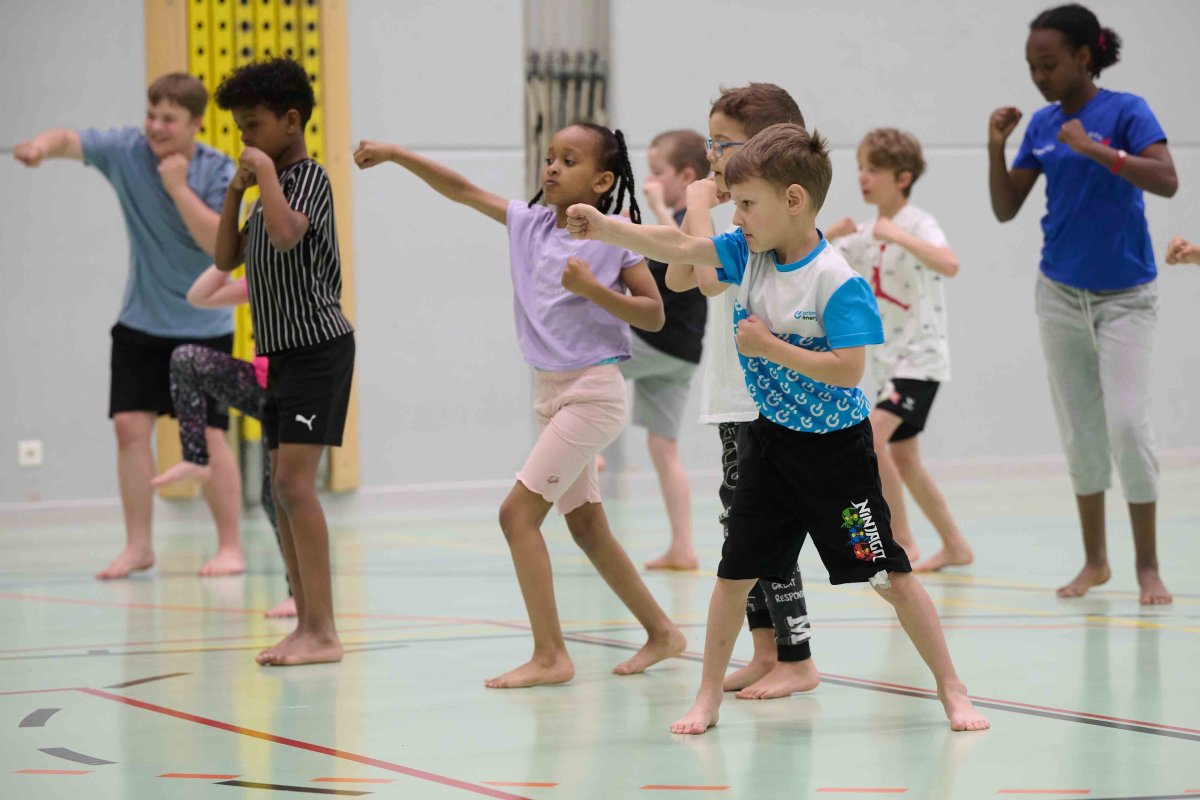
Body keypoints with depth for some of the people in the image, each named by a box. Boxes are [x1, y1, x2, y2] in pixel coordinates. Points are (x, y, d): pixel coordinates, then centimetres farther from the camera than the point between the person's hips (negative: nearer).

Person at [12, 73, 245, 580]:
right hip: (140, 323, 3)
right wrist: (43, 145, -44)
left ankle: (230, 547, 5)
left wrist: (178, 187, -25)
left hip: (203, 326, -3)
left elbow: (219, 242, -21)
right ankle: (138, 545, 8)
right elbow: (72, 141, -21)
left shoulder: (219, 171, -11)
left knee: (207, 434, -5)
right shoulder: (127, 152, -6)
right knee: (130, 425, -3)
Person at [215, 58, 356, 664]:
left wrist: (266, 172, -19)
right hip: (283, 353, 10)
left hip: (318, 348, -10)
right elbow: (227, 259, 16)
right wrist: (236, 191, 6)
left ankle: (323, 633, -16)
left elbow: (285, 233, -31)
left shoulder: (309, 176, -11)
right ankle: (306, 625, 13)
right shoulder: (269, 189, 17)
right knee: (282, 490, 9)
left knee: (295, 483, -16)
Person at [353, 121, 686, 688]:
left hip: (593, 391, -7)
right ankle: (661, 632, 27)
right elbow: (462, 190, 5)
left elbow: (653, 315, -10)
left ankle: (550, 656, -12)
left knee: (518, 512, -14)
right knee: (586, 528, 14)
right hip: (550, 392, 7)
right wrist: (395, 155, -4)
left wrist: (592, 289, -23)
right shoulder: (530, 223, 6)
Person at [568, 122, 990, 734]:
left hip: (836, 452, -6)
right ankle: (708, 698, 19)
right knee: (734, 573, 7)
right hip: (768, 442, 6)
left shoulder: (836, 281, -22)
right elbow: (678, 247, -1)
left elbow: (848, 369, -26)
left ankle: (951, 690, 8)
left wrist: (769, 346, -22)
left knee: (889, 574, -3)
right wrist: (605, 229, -12)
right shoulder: (750, 253, -1)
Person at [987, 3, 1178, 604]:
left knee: (1127, 424, -12)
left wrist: (1093, 148, -30)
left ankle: (1147, 566, -2)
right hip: (1061, 296, 5)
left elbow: (1165, 181, -25)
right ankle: (1095, 560, 17)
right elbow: (1005, 210, 6)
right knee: (1080, 432, 7)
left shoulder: (1126, 112, -11)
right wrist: (996, 148, -8)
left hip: (1124, 298, -5)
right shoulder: (1041, 125, 4)